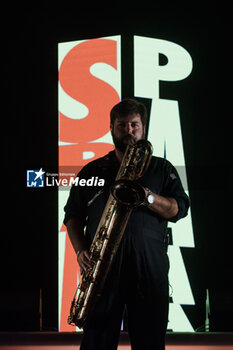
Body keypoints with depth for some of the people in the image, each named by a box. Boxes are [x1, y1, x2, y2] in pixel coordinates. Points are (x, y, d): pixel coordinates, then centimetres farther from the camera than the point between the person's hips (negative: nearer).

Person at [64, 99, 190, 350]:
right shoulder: (92, 170, 18)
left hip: (150, 269, 0)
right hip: (101, 266, 0)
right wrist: (80, 250, 1)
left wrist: (147, 196, -12)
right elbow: (73, 215, 18)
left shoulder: (162, 169, 16)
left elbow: (179, 209, 6)